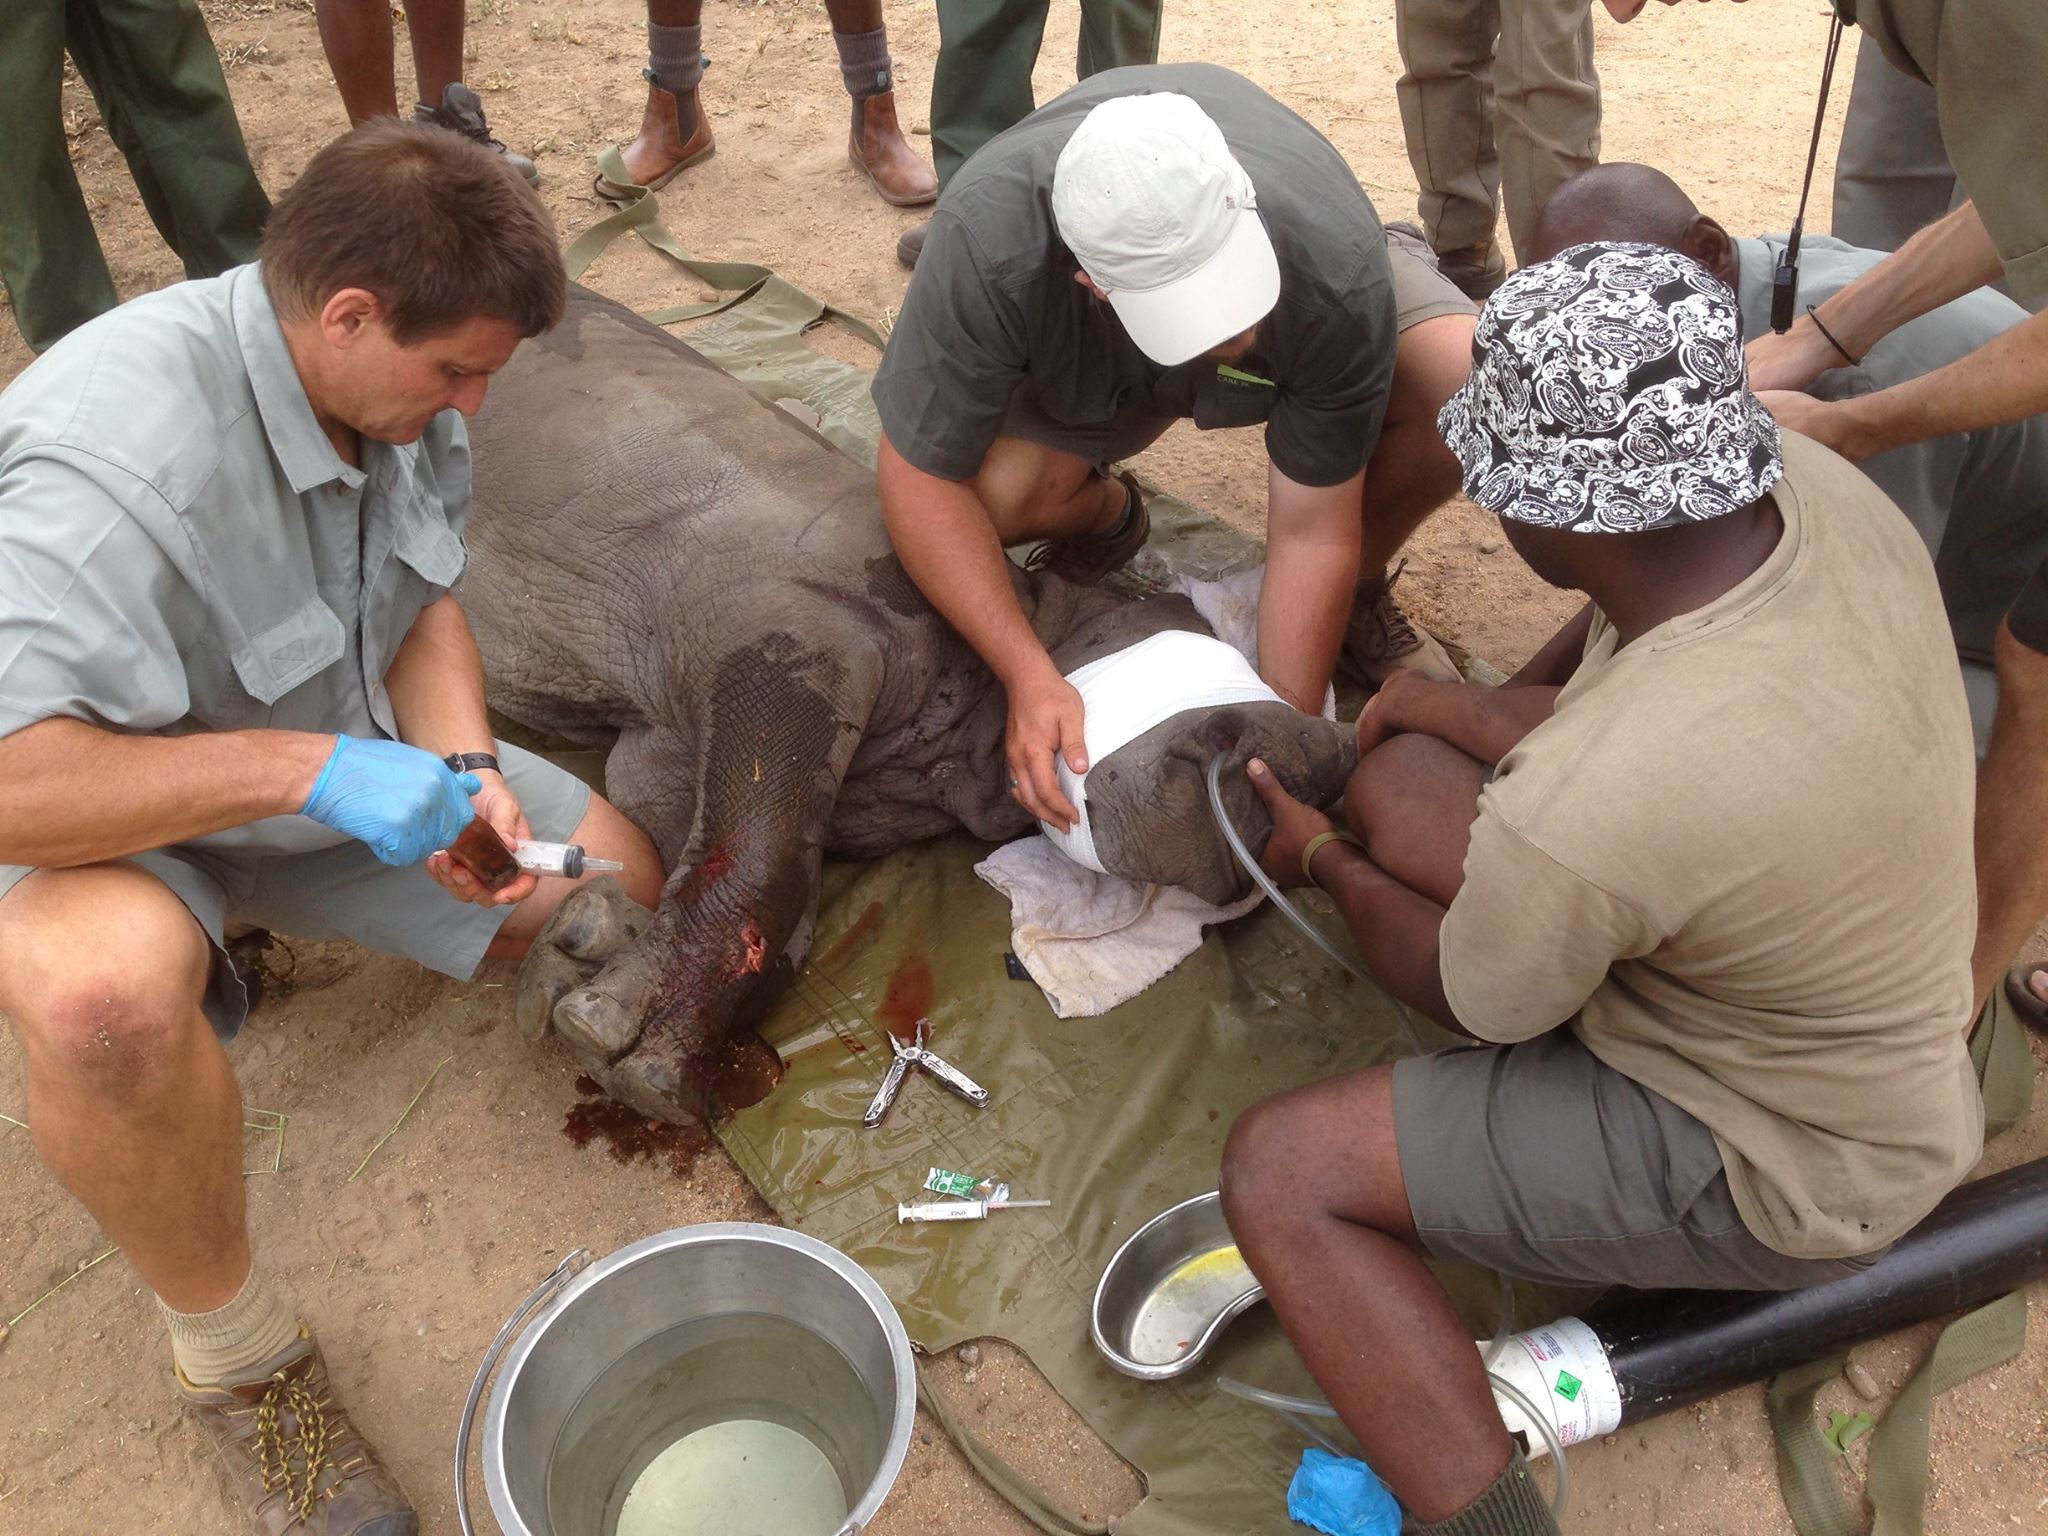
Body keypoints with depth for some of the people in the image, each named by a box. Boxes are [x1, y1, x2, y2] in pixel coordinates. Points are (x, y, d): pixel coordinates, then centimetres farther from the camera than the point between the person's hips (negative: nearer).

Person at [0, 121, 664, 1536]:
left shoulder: (397, 386, -11)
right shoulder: (118, 457, -36)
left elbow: (422, 602, 2)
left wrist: (463, 769, -15)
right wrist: (301, 766, -42)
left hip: (331, 754, 7)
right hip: (114, 816, -7)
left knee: (614, 883, 4)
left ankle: (277, 908, 23)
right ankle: (235, 1354, -14)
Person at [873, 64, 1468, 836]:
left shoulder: (1338, 270, -39)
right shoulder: (991, 243, -42)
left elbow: (1312, 532, -30)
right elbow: (921, 476, -32)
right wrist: (1030, 677, -40)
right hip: (1080, 364, 0)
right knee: (993, 491, -32)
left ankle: (1362, 590, 2)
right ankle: (1106, 513, 6)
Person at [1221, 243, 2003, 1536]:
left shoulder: (1582, 802, -39)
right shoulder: (1814, 485, -19)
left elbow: (1475, 1003, -15)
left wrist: (1332, 867, 2)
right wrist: (1484, 713, 13)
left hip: (1786, 1169, -8)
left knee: (1280, 1173, -9)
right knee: (1401, 775, 7)